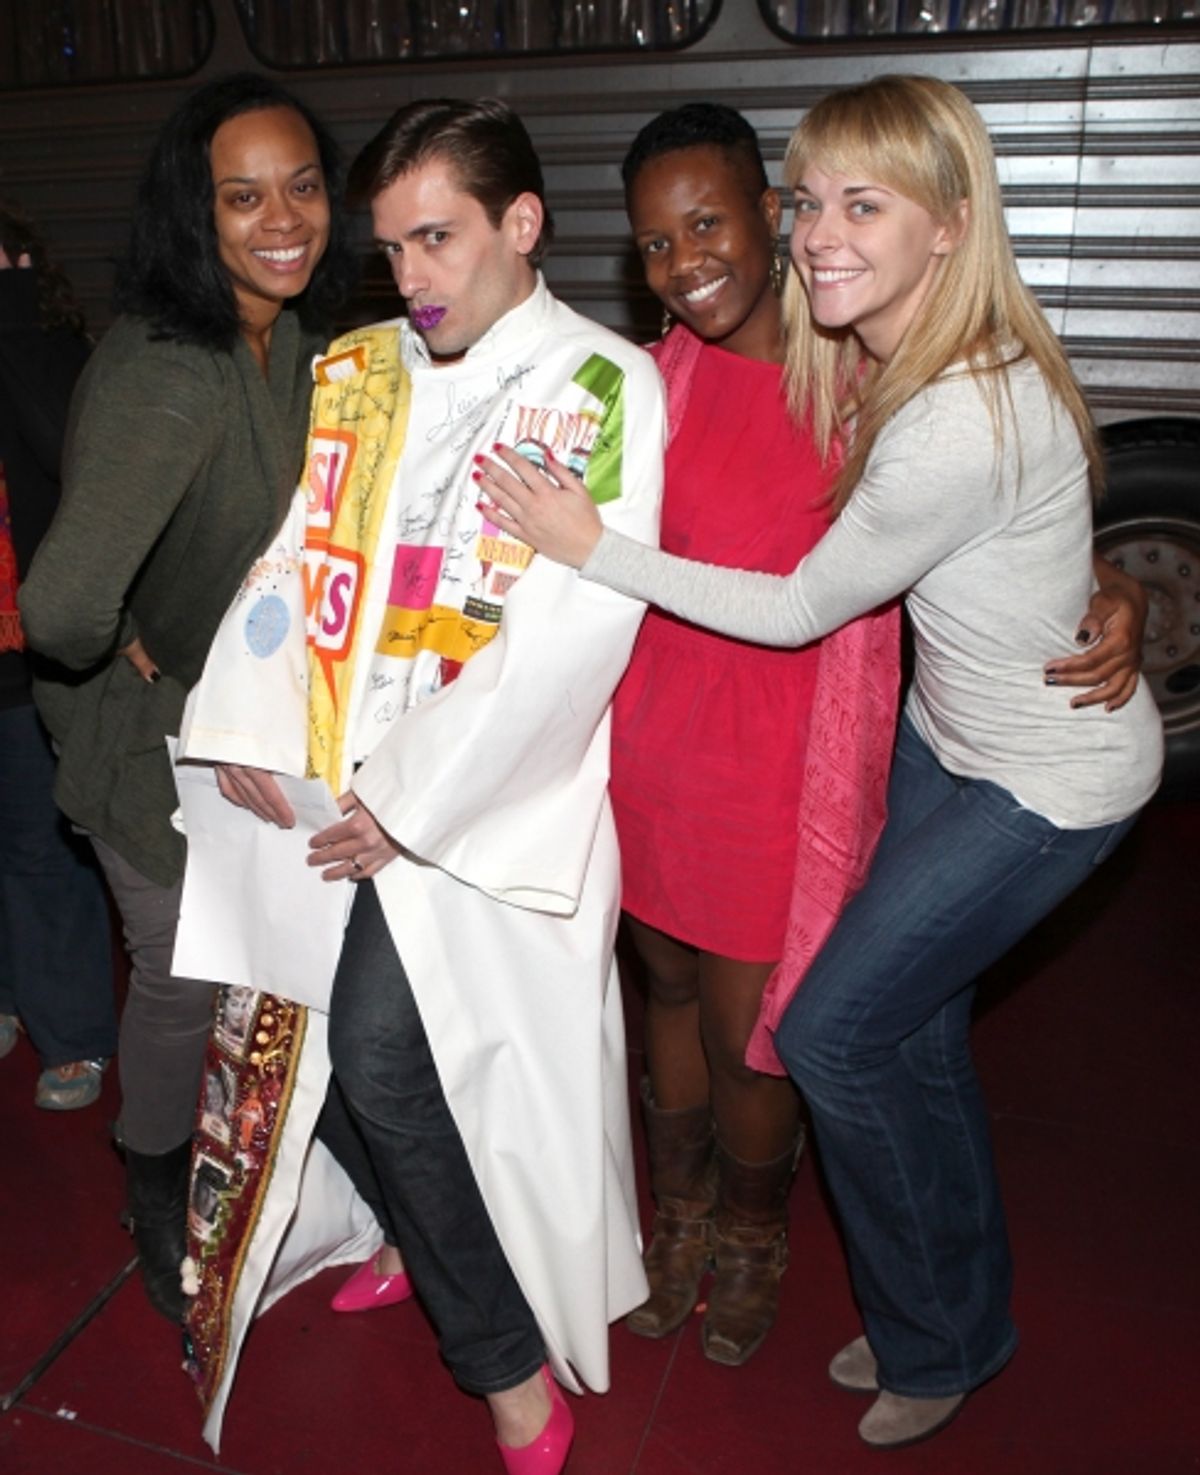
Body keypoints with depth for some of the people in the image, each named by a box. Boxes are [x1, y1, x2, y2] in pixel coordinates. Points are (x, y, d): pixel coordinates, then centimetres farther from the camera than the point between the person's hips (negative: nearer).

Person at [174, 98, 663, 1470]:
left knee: (383, 1054, -12)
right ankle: (423, 1236, 39)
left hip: (481, 803, -5)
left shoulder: (605, 388, -6)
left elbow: (574, 635, -15)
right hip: (332, 785, 6)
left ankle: (510, 1365, 12)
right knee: (304, 1037, 8)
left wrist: (409, 802, -16)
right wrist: (245, 725, -7)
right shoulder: (353, 371, 12)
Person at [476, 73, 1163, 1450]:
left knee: (831, 1033, -3)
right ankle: (961, 1311, 43)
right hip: (947, 738, 8)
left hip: (1049, 783, -8)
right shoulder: (899, 359, -4)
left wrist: (588, 546, -21)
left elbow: (800, 609, -23)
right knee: (914, 1030, 16)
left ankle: (940, 1341, 26)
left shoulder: (961, 424, -33)